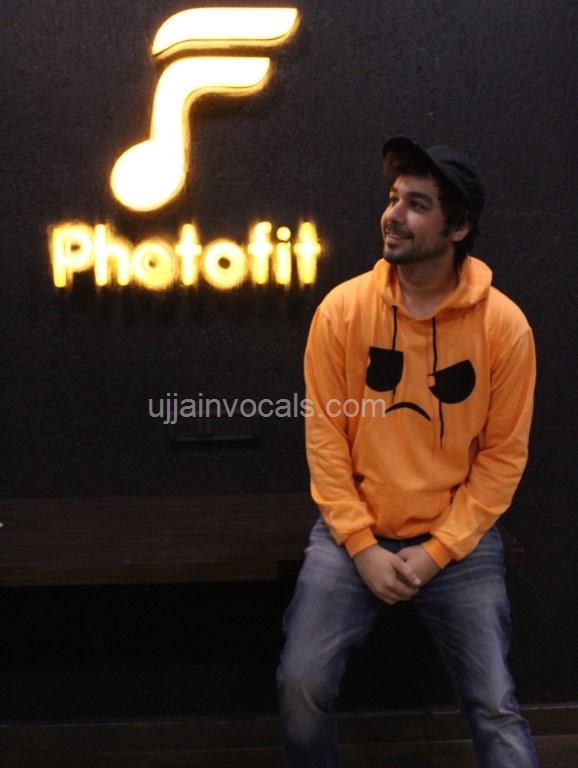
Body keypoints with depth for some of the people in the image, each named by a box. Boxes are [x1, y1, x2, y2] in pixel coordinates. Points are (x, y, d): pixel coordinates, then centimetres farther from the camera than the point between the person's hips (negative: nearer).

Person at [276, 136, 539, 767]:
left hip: (459, 540, 0)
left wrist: (436, 551, -10)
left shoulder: (504, 324, -9)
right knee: (301, 685, -8)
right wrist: (361, 545, -10)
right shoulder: (343, 309, -7)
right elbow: (324, 436, -5)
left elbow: (503, 455, -5)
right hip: (354, 532, 1)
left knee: (495, 707, -1)